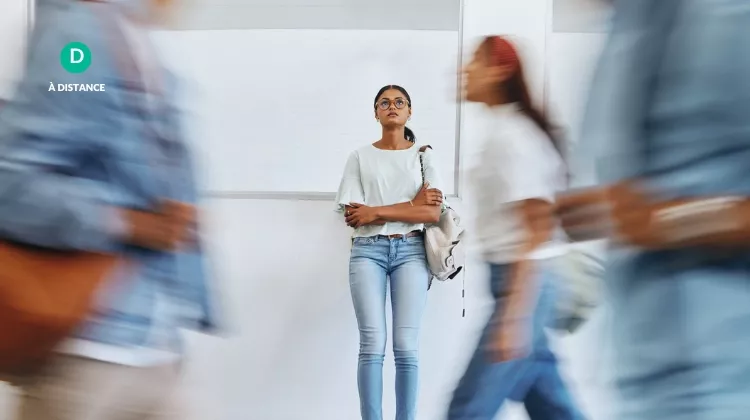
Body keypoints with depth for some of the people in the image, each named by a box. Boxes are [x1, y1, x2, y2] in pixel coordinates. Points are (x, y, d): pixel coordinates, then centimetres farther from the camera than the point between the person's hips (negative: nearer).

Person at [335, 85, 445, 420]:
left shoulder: (423, 155, 9)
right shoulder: (360, 157, 8)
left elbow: (433, 213, -3)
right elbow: (351, 214, -3)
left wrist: (376, 211, -8)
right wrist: (411, 204, -8)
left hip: (410, 250, 0)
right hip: (368, 251, 0)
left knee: (406, 348, -4)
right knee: (373, 345, -7)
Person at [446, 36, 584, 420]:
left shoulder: (512, 136, -15)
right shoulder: (504, 132, 14)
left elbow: (537, 232, -19)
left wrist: (513, 317, -23)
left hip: (522, 284, -10)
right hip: (514, 281, 10)